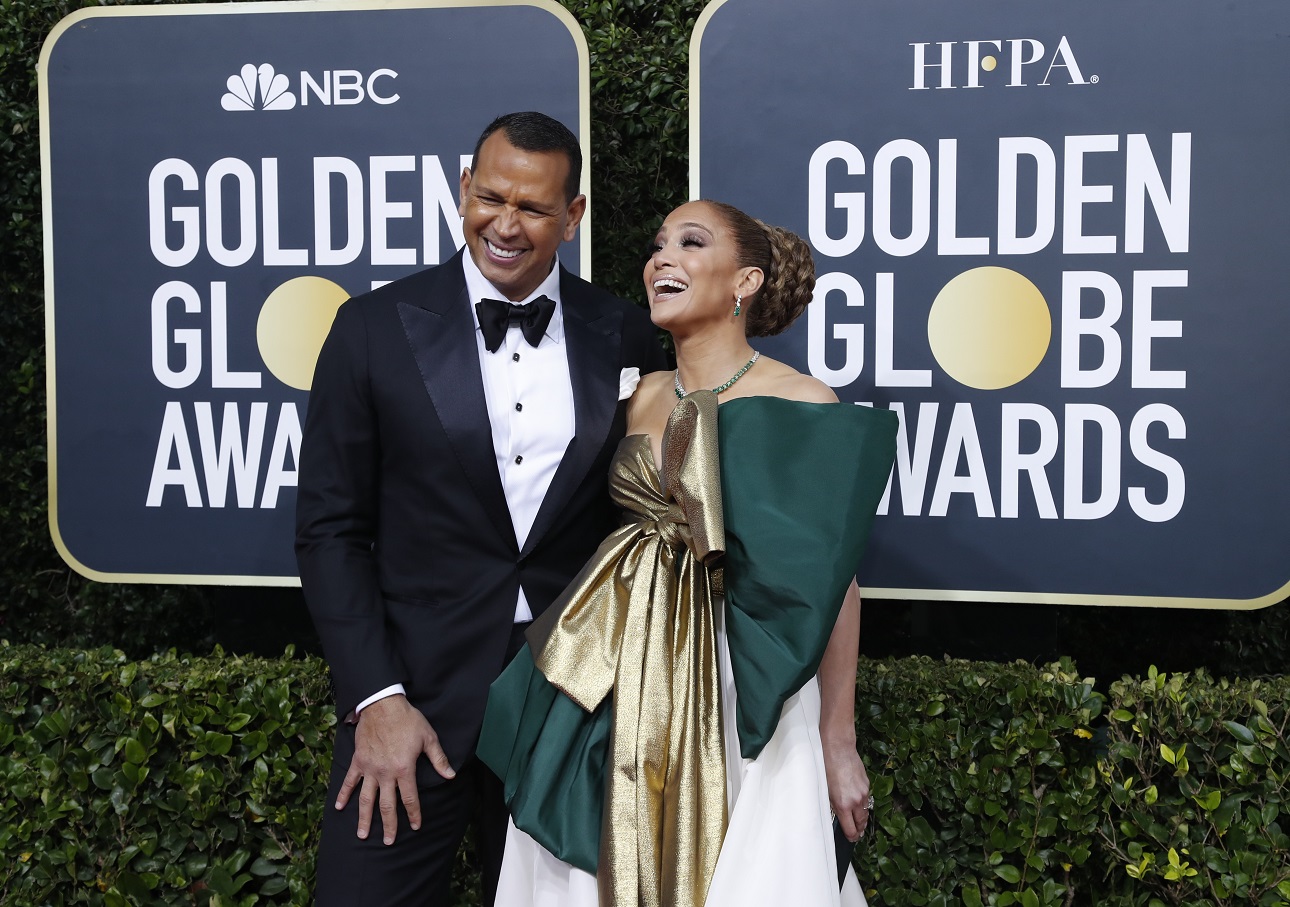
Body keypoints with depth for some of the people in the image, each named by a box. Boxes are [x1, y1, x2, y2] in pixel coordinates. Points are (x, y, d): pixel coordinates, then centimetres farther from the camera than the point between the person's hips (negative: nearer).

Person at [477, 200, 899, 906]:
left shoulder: (799, 404, -9)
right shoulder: (646, 398, 8)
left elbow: (832, 581, -8)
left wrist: (839, 741, -7)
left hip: (743, 699, -5)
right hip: (628, 690, 5)